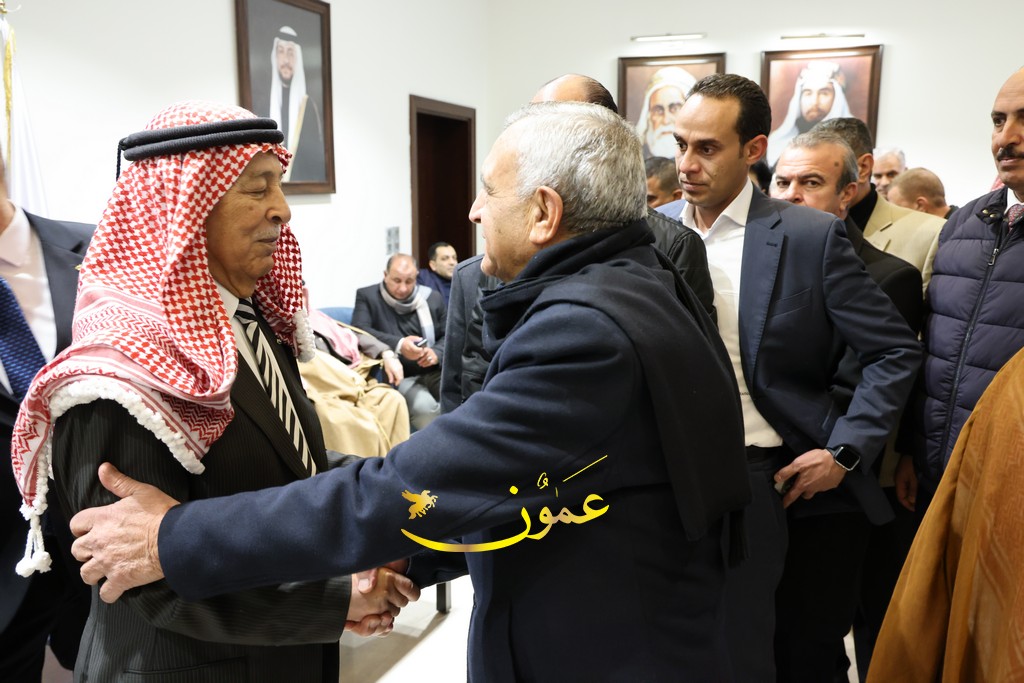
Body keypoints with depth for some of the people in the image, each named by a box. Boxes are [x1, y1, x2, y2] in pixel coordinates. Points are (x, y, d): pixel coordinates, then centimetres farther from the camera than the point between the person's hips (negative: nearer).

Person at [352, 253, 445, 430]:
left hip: (435, 372, 3)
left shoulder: (432, 297, 12)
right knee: (425, 407, -32)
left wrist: (437, 353, -12)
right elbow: (360, 331, -13)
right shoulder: (367, 296, 4)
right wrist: (398, 345, -27)